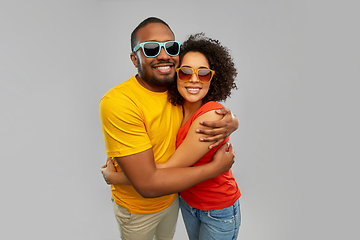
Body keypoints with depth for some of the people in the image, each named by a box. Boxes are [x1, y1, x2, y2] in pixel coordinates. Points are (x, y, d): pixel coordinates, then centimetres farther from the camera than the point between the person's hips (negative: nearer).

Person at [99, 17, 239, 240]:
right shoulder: (118, 102, -32)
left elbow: (232, 117, -3)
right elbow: (147, 184, -33)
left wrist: (230, 123, -29)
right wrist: (216, 167, -27)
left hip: (173, 194, 5)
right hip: (138, 208, -4)